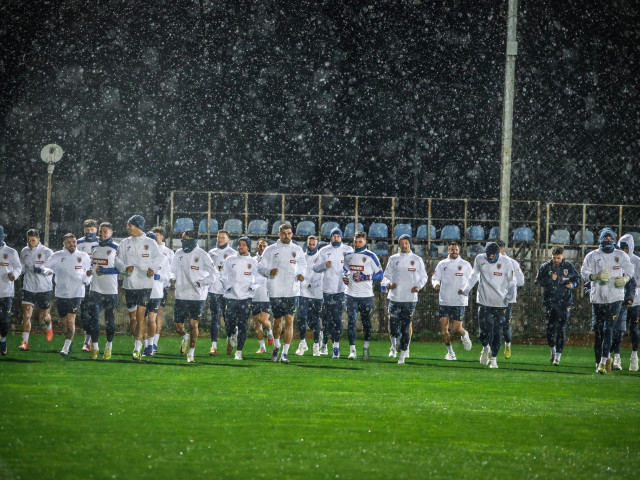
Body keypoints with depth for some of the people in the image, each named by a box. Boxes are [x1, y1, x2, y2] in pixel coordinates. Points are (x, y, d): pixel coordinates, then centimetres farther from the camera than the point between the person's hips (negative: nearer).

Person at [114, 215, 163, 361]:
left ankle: (137, 348, -15)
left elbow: (158, 258, 7)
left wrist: (153, 269, -13)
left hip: (145, 283, -3)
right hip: (130, 283, 3)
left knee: (140, 315, -12)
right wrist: (125, 268, -15)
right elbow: (118, 260, 6)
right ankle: (138, 342, 27)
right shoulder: (125, 243, 9)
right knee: (132, 316, 8)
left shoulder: (150, 243, 2)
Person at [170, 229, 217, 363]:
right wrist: (173, 278, -3)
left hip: (197, 296, -4)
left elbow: (215, 275, -4)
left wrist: (202, 282, -17)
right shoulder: (179, 254, 8)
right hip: (181, 295, 4)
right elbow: (173, 270, 20)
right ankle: (185, 337, 40)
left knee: (193, 324, -10)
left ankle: (191, 353, 4)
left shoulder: (202, 255, -5)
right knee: (178, 327, 5)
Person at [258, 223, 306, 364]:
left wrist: (300, 274, -2)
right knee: (277, 321, 7)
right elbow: (260, 267, 4)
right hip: (276, 290, -1)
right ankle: (276, 345, 33)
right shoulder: (270, 250, 4)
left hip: (292, 290, 1)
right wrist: (269, 272, -18)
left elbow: (302, 265, 20)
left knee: (289, 321, -8)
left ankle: (285, 352, -5)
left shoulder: (297, 250, 10)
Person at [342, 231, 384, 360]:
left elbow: (380, 274, -2)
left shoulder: (370, 256, -2)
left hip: (366, 295, -2)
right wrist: (344, 275, 7)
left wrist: (365, 277, -14)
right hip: (351, 294, 2)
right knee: (351, 321, -6)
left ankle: (366, 347, 21)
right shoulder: (348, 255, 10)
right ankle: (352, 350, -5)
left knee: (366, 322, 6)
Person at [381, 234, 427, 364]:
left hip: (410, 298, -1)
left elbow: (424, 276, 14)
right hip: (395, 298, 1)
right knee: (393, 327, -5)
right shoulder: (393, 259, 9)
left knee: (405, 328, -2)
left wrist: (418, 286, -5)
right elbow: (386, 275, 12)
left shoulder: (417, 260, 7)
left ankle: (403, 353, 4)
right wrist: (388, 283, -10)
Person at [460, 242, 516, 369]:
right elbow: (474, 276, 16)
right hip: (484, 301, 0)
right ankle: (485, 348, 25)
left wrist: (510, 294, -10)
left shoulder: (506, 262, -4)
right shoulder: (480, 260, 0)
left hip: (500, 302, 0)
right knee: (485, 332, -7)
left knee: (497, 332, 0)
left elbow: (511, 281, 6)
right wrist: (466, 290, 10)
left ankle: (493, 359, 14)